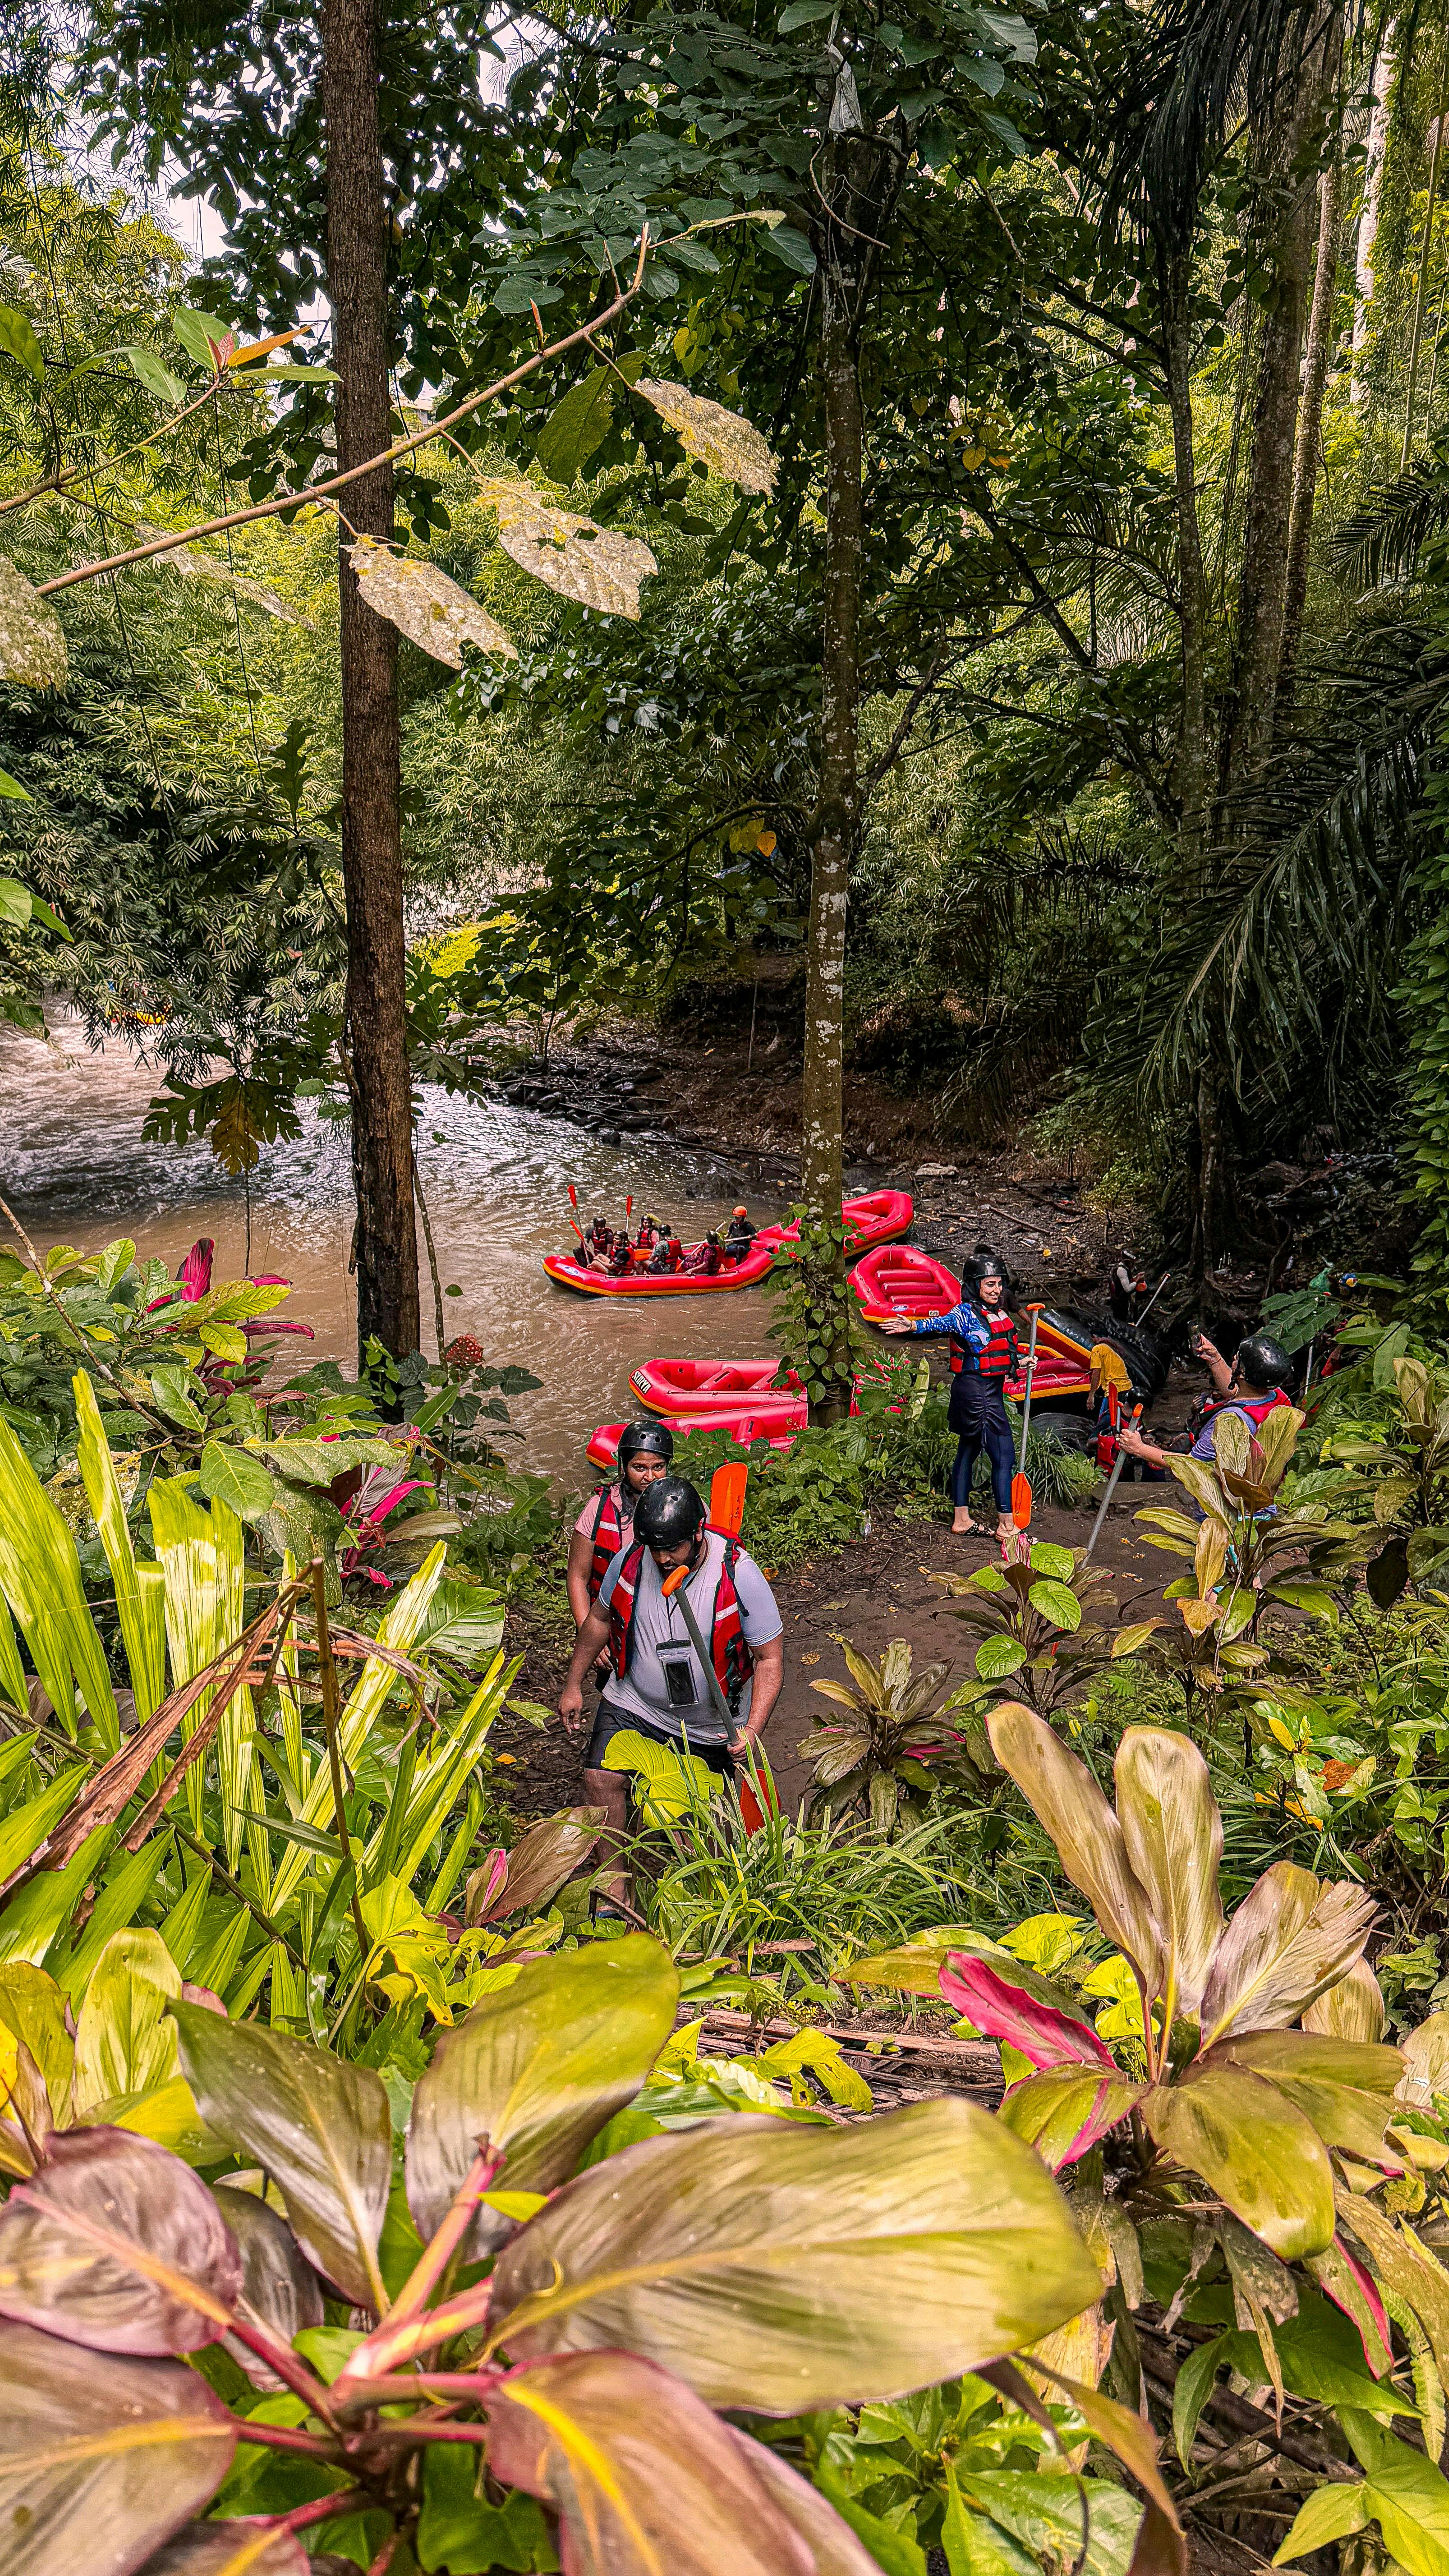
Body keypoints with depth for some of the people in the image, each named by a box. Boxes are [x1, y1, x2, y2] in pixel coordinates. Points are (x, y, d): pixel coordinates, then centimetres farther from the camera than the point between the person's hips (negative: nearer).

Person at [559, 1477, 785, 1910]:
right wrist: (573, 1684, 7)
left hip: (710, 1725, -1)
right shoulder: (630, 1561, -16)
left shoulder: (739, 1576, -25)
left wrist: (752, 1730, -28)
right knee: (601, 1778, -18)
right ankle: (614, 1883, 1)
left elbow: (770, 1659, -17)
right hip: (635, 1703, 2)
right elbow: (601, 1617, 4)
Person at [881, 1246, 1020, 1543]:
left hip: (992, 1390, 9)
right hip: (977, 1392, -9)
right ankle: (1006, 1526, -2)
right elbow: (942, 1323, -36)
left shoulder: (998, 1312, 11)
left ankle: (961, 1520, 22)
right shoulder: (965, 1313, -16)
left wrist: (1022, 1360, 7)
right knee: (1004, 1456, -8)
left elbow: (1007, 1348, 25)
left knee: (968, 1451, 14)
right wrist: (914, 1326, -54)